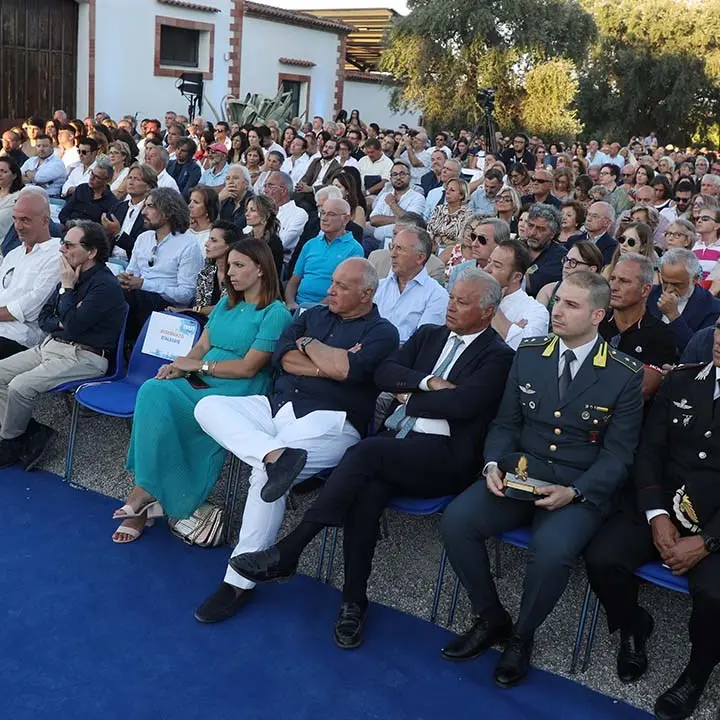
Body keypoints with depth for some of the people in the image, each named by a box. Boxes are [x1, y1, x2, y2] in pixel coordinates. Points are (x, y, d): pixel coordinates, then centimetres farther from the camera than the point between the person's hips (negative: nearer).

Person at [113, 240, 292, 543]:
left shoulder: (275, 313, -4)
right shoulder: (225, 304, 22)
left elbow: (248, 367, -11)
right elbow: (202, 346, 15)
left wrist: (198, 365, -8)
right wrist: (180, 366, -6)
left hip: (237, 395, -7)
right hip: (202, 385, 7)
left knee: (157, 402, -26)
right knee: (153, 390, -24)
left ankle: (147, 490, -10)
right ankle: (145, 504, -23)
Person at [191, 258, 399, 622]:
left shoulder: (381, 331, 3)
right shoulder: (314, 314, 21)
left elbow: (349, 369, -16)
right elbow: (282, 356, 6)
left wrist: (309, 344, 0)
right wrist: (329, 365, -6)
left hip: (330, 420, -7)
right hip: (277, 405, 7)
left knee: (264, 474, -29)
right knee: (208, 406, -13)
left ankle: (240, 581, -17)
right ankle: (275, 454, -37)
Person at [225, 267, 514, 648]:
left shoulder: (497, 356, 1)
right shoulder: (429, 334, 20)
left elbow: (461, 403, -16)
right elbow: (384, 373, 8)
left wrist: (411, 398, -3)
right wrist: (428, 382, -7)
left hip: (443, 456, -5)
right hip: (395, 443, 5)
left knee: (367, 451, -31)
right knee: (365, 494, -27)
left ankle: (285, 554, -25)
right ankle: (353, 602, -13)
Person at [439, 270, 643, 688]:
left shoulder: (625, 375, -5)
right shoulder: (529, 354, 6)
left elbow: (618, 454, -5)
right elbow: (505, 424, 11)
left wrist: (573, 492, -20)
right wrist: (494, 464, -10)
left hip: (580, 489, -3)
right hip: (518, 476, 4)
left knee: (552, 549, -33)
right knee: (456, 521, -21)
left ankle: (522, 637, -2)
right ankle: (492, 619, 3)